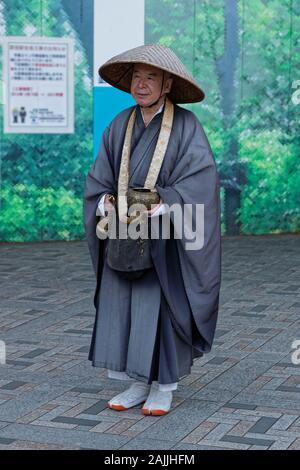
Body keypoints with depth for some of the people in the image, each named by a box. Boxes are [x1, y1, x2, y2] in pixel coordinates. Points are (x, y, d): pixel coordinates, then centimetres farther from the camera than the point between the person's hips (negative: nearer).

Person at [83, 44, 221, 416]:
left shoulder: (186, 126, -9)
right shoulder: (120, 126, 5)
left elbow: (201, 177, -19)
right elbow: (99, 176, 4)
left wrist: (167, 204, -30)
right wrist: (105, 200, -16)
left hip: (168, 234, -5)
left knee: (164, 306, -1)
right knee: (124, 306, 6)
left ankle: (163, 388, 11)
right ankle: (138, 384, 18)